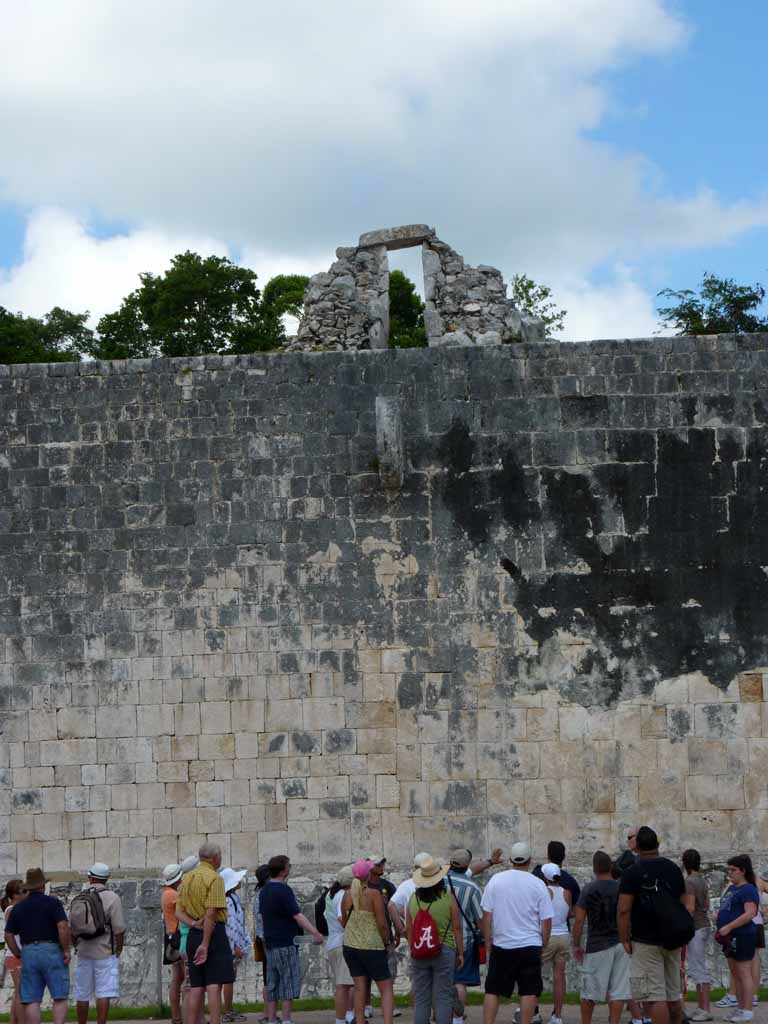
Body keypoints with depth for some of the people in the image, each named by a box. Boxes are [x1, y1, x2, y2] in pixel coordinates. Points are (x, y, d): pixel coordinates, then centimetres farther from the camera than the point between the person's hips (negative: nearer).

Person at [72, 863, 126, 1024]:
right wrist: (118, 950, 2)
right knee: (104, 994, -4)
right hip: (106, 953, -4)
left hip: (84, 953, 4)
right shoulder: (112, 898, -7)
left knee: (82, 995, 12)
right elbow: (119, 929, -10)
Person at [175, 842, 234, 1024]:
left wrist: (194, 923, -9)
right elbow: (211, 913, -17)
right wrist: (205, 944, -17)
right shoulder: (214, 878, -10)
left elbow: (179, 912, 7)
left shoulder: (186, 878, 14)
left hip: (193, 934, 7)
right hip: (214, 933, -7)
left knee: (196, 987, 8)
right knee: (214, 985, -9)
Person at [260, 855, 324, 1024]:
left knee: (272, 985, 9)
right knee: (290, 983, -4)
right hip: (285, 943, -8)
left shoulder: (264, 891, 12)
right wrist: (315, 932, -24)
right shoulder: (283, 890, -14)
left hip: (270, 943, 8)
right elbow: (297, 915, -20)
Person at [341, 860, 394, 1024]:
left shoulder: (347, 895, 3)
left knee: (359, 988, 10)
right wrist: (386, 942, 0)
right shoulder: (374, 894, -13)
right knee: (386, 988, 1)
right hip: (372, 947, -5)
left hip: (350, 945, 5)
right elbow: (382, 924, -14)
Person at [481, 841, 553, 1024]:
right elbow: (546, 920, -2)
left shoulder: (496, 880, -1)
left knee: (492, 990, 7)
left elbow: (486, 915, 0)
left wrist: (488, 940, 9)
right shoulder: (537, 884, -3)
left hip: (501, 946, 1)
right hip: (530, 946, -1)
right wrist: (544, 942, 12)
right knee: (528, 992, 3)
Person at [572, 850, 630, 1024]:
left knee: (589, 990, 9)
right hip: (621, 944, 2)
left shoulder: (588, 889, -5)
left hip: (597, 945, -2)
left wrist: (576, 945, 3)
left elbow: (579, 920, -7)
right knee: (618, 990, 3)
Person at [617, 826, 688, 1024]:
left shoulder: (632, 872, -10)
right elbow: (683, 905, 14)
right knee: (673, 996, 15)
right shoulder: (674, 869, 8)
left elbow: (624, 910, -15)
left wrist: (624, 939, -8)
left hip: (645, 942, -6)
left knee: (655, 997, -6)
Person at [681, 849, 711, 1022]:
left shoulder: (689, 882, -15)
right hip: (704, 925, 9)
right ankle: (701, 1007, 18)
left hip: (695, 928, -9)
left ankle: (705, 1009, -7)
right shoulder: (702, 881, 13)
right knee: (697, 969, 14)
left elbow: (690, 908, -20)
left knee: (699, 970, -7)